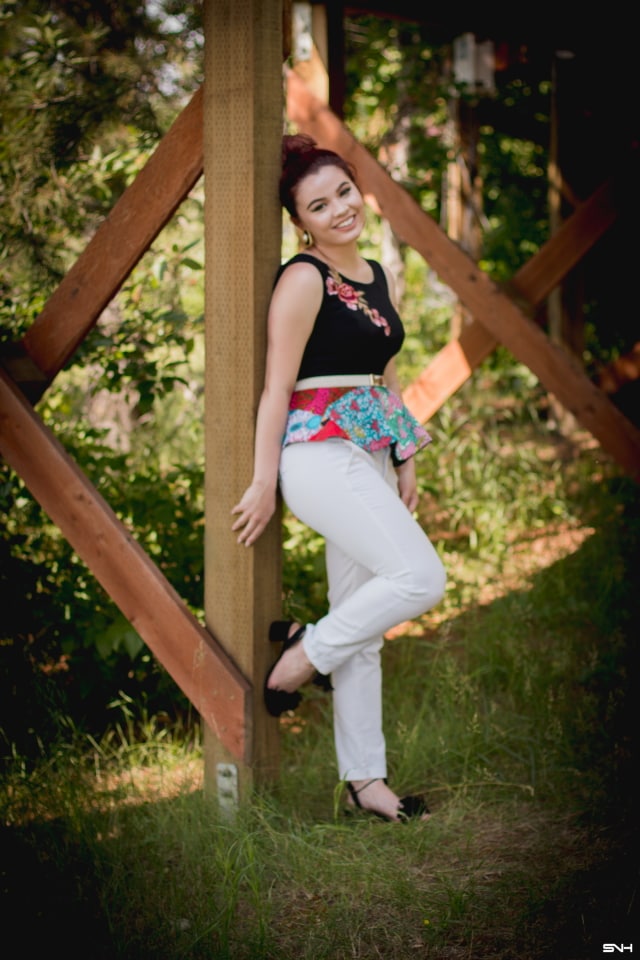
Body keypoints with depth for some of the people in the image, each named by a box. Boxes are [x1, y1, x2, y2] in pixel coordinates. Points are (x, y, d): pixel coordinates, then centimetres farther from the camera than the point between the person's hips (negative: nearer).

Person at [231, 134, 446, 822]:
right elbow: (277, 386, -12)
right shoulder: (303, 279, -10)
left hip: (368, 456, 8)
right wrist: (263, 482, -14)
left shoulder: (376, 276, 14)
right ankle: (301, 655, -1)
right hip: (319, 452, -8)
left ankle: (364, 780, 15)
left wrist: (405, 461, 16)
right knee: (420, 577, -20)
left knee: (364, 625, 9)